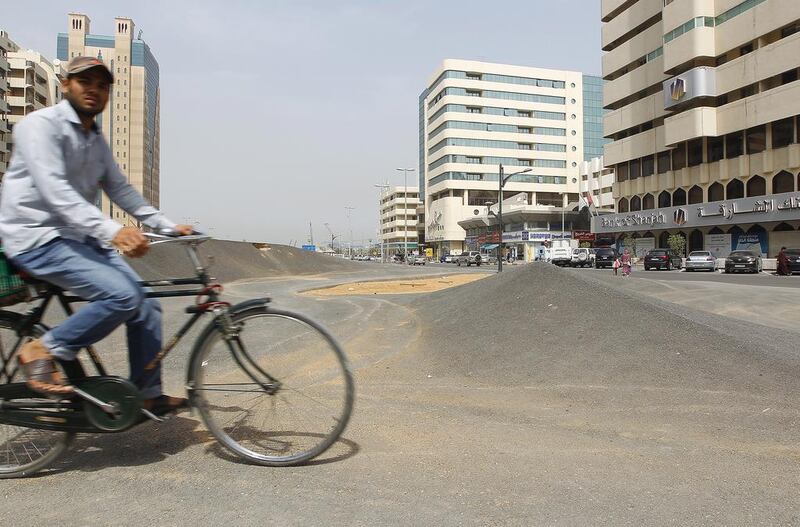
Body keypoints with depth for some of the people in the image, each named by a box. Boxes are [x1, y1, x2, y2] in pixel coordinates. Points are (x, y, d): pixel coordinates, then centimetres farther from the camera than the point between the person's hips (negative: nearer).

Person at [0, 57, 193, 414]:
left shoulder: (96, 140, 15)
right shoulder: (41, 125, -11)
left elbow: (120, 189, 15)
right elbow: (54, 190, -25)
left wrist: (168, 225, 5)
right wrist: (111, 230, -39)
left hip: (80, 237, 8)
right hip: (37, 238, -8)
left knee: (145, 306, -1)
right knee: (122, 296, -27)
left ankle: (148, 396, 9)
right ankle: (43, 350, -6)